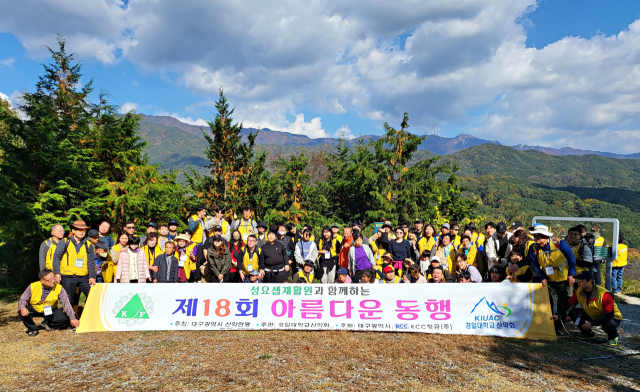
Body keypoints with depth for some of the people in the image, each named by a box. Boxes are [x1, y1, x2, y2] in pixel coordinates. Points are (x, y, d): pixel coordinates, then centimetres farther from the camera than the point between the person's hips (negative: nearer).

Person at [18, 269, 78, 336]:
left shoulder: (59, 288, -23)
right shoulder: (32, 287, -21)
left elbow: (66, 303, -25)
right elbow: (22, 299, -13)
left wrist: (72, 318, -31)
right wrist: (22, 308, -37)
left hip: (51, 310, 0)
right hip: (34, 309, 0)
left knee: (63, 319, -25)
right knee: (22, 312, -30)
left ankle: (46, 324, 6)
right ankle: (32, 328, -2)